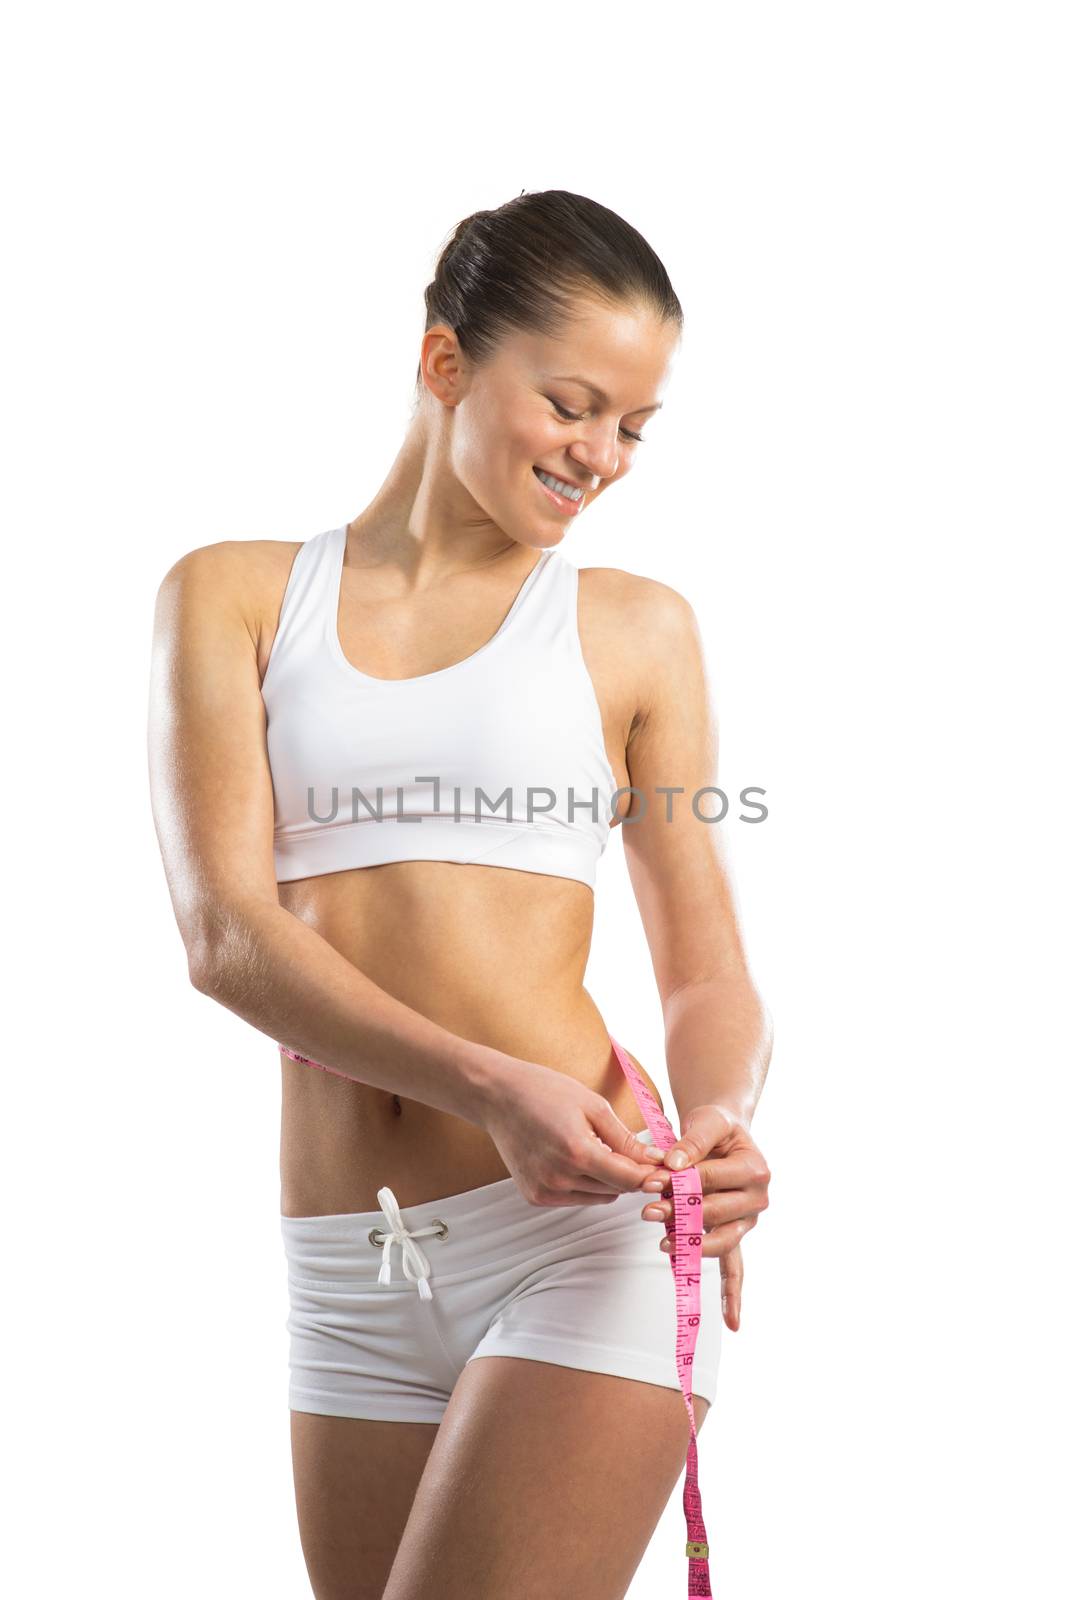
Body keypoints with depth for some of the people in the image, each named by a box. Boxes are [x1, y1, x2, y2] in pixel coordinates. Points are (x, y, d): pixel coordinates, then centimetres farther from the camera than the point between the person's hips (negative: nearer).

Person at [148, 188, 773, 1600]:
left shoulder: (634, 627, 7)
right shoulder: (232, 596, 6)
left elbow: (711, 978, 6)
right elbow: (224, 935, -6)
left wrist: (716, 1122, -17)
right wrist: (486, 1085, -21)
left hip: (583, 1225, -2)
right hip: (349, 1272, 3)